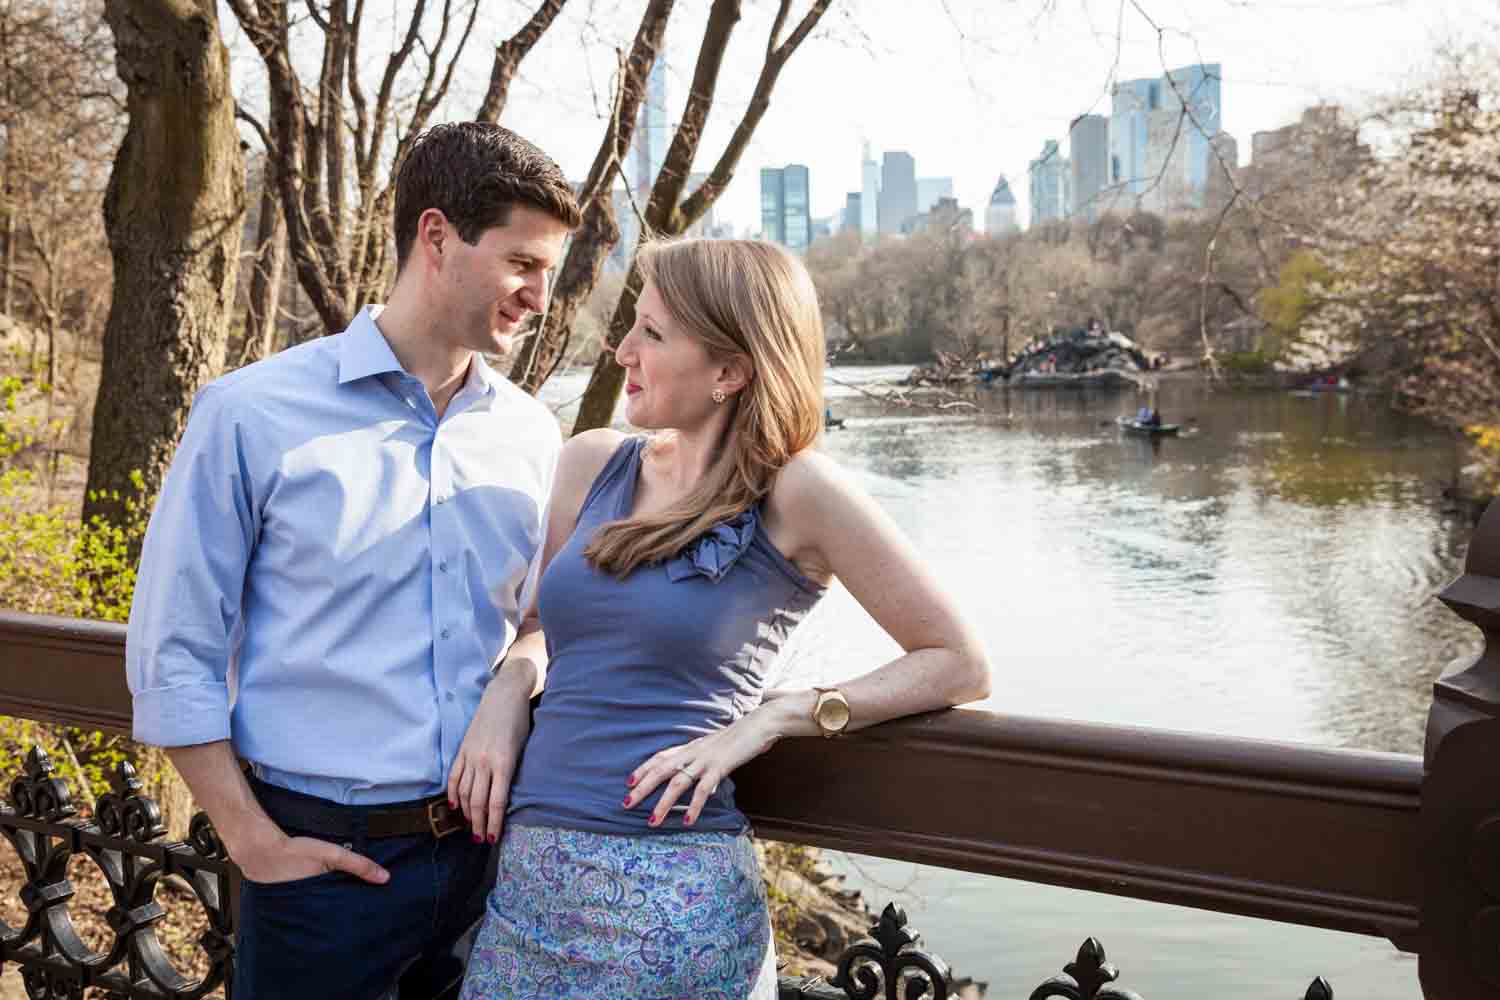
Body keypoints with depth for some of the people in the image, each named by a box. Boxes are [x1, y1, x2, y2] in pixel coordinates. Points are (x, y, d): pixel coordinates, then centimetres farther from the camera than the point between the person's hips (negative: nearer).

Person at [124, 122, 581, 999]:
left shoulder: (533, 435, 3)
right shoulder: (254, 415, -8)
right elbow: (173, 655, -5)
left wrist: (514, 690, -8)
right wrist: (256, 845, -9)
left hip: (490, 851, 4)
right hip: (326, 858, -4)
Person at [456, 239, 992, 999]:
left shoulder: (796, 494, -9)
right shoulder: (591, 463, 5)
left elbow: (959, 666, -7)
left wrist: (770, 717, -13)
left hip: (672, 901, -5)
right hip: (526, 876, 5)